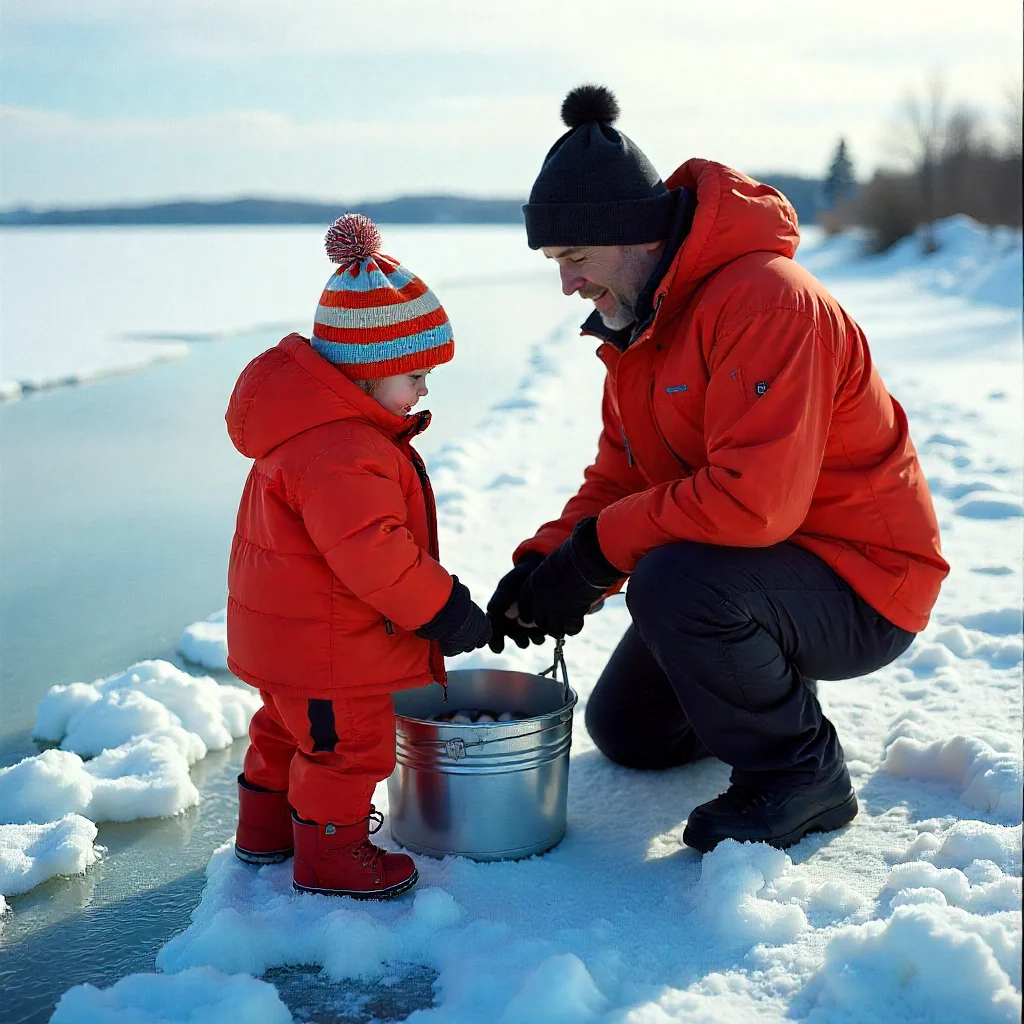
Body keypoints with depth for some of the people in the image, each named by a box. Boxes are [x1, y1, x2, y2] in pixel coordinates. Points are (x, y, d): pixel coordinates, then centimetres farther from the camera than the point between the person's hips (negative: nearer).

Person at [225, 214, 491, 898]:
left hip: (282, 634, 11)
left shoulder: (318, 425, 7)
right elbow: (370, 551, -34)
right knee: (347, 742, 4)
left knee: (292, 728, 26)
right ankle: (330, 852, 19)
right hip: (326, 642, -11)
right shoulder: (341, 453, -30)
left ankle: (266, 827, 42)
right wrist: (442, 609, -25)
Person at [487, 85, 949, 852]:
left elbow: (753, 500, -36)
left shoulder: (764, 301, -28)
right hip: (745, 567, 9)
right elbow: (620, 479, 6)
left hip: (861, 586, -9)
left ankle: (801, 774, -12)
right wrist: (546, 564, -12)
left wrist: (594, 553, -27)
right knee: (627, 732, 14)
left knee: (672, 583, -36)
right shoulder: (638, 322, 4)